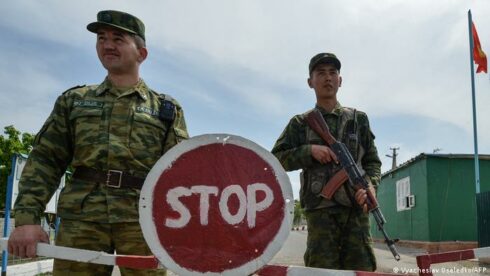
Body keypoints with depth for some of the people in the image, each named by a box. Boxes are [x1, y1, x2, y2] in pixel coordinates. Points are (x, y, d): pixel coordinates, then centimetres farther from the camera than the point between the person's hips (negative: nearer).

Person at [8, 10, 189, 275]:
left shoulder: (166, 109, 12)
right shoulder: (74, 100, 16)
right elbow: (45, 161, 10)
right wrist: (27, 217, -4)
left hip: (144, 220, -1)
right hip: (80, 218, 1)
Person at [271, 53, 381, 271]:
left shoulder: (358, 119, 15)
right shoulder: (300, 123, 12)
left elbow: (372, 161, 14)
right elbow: (277, 158, 7)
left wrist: (369, 186, -6)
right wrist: (310, 150, -8)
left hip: (355, 207, 2)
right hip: (320, 209, -1)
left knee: (361, 269, -1)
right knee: (323, 269, -3)